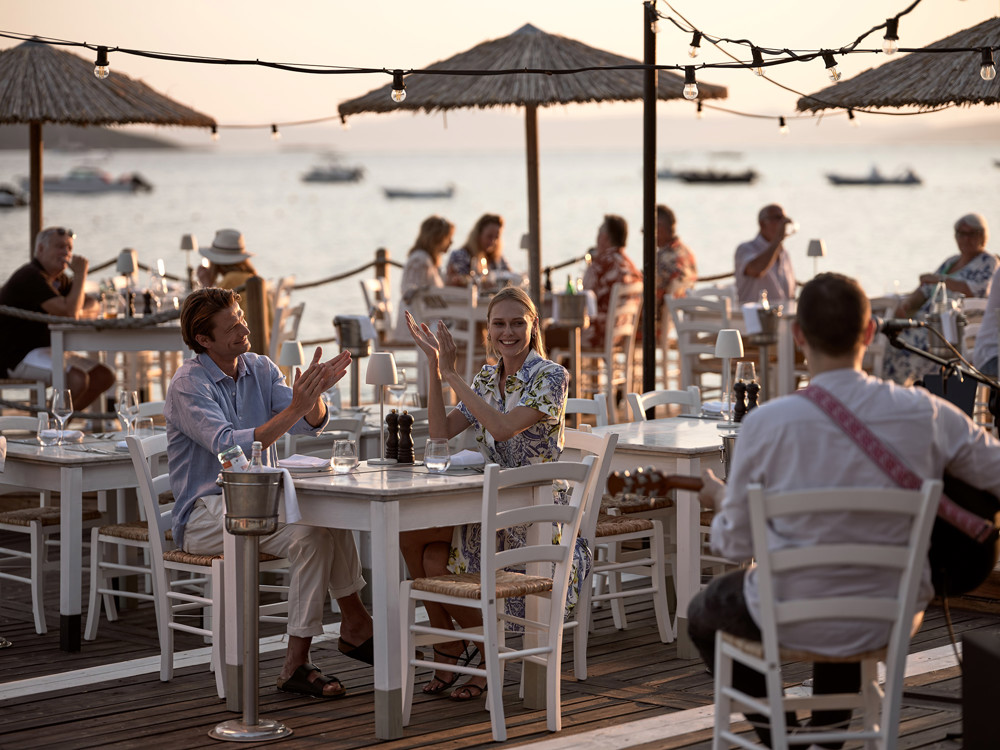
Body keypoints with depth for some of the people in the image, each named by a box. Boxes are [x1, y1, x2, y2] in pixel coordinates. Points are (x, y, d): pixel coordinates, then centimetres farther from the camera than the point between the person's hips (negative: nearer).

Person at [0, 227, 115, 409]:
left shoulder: (59, 280, 15)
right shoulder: (30, 276, -17)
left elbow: (94, 306, 11)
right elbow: (68, 312, -25)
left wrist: (79, 313, -12)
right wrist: (80, 274, -16)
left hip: (44, 352, 10)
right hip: (17, 356, -10)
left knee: (104, 376, 0)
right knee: (77, 378, -30)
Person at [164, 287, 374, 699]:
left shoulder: (260, 369, 8)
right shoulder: (188, 386, -11)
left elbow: (313, 424, -4)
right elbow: (231, 448, -25)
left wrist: (315, 393, -26)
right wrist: (294, 409, -33)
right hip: (205, 513, -6)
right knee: (306, 533, -30)